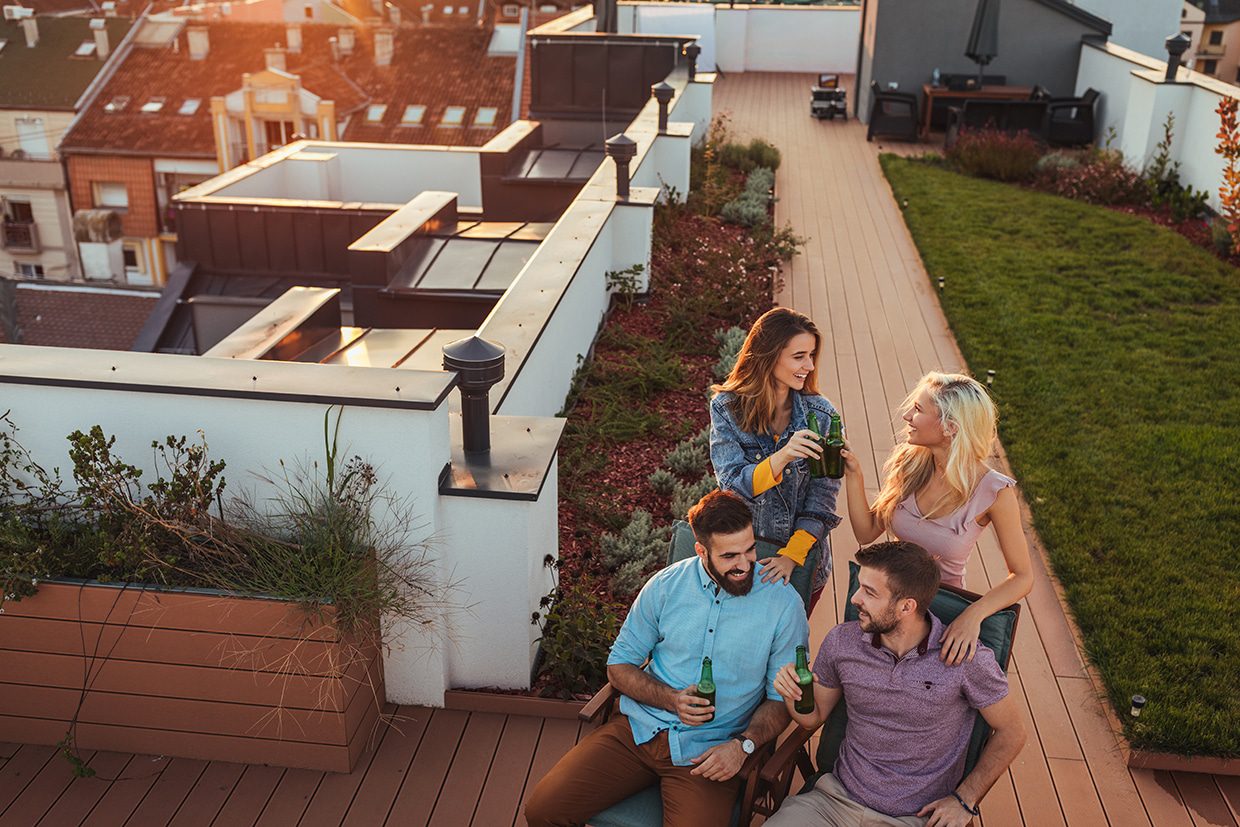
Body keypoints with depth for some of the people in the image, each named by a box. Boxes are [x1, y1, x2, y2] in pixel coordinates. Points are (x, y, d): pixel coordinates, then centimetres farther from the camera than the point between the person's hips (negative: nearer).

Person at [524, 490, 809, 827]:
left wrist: (742, 745, -16)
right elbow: (619, 665, 7)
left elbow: (784, 698, 1)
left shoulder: (783, 603, -6)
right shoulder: (666, 585, 0)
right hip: (638, 730, 2)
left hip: (708, 752, -2)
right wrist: (672, 699, -11)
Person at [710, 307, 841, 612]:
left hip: (804, 565, 1)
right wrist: (781, 458, -37)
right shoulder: (726, 409, -13)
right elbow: (733, 484, -19)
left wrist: (792, 555, -20)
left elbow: (822, 496, -10)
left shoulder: (822, 415, -10)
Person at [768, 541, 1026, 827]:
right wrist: (793, 695, -14)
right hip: (839, 797, 0)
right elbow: (813, 716, 8)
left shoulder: (967, 660, -16)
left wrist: (964, 799, -6)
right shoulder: (842, 641, -5)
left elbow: (1011, 733, -1)